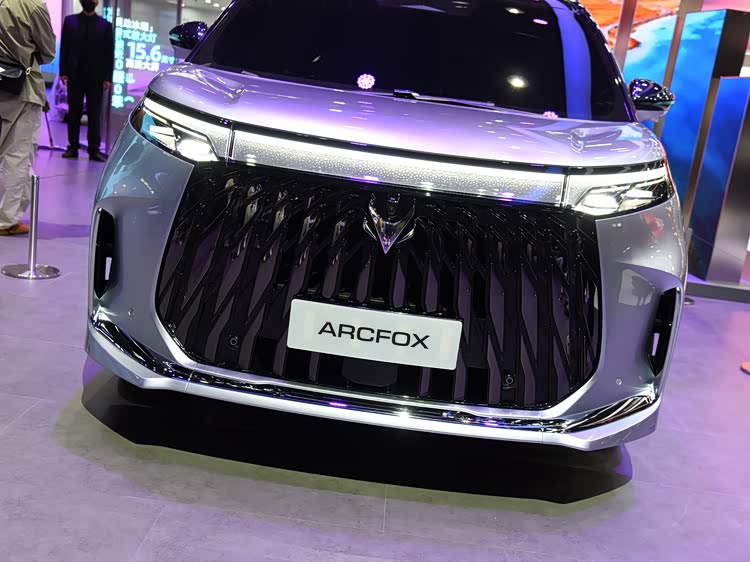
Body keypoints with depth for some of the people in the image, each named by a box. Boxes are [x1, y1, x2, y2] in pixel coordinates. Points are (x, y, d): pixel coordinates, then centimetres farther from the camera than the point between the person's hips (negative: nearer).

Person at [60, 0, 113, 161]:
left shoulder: (105, 25, 5)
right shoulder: (70, 21, 9)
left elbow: (109, 54, 1)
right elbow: (64, 48, 6)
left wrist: (107, 78, -6)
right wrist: (63, 72, -3)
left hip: (96, 77, -1)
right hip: (75, 75, 2)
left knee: (94, 115, 0)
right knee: (74, 113, 5)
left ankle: (94, 149, 2)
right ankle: (73, 147, 9)